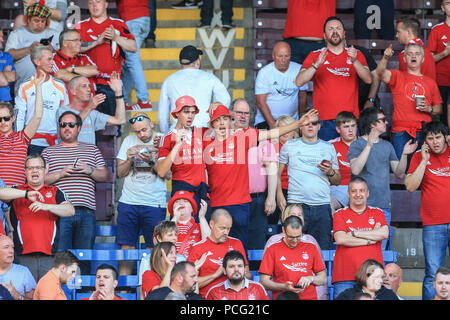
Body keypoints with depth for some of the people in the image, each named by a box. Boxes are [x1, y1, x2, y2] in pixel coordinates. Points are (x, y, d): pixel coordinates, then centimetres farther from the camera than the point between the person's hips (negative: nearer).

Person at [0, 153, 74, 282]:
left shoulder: (55, 192, 18)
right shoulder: (17, 191, 17)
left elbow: (70, 211, 3)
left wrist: (47, 206, -12)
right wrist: (26, 194, -12)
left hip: (49, 256, 0)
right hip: (25, 256, 0)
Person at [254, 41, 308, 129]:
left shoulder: (299, 70, 4)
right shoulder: (264, 72, -4)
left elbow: (302, 98, 13)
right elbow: (261, 102, -7)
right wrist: (272, 124, -15)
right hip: (265, 121, -3)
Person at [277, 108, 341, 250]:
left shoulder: (328, 148, 14)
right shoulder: (289, 146, 10)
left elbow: (337, 181, 17)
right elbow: (277, 173, 11)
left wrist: (330, 173, -4)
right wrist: (279, 195, -3)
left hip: (322, 206, 1)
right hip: (296, 205, -1)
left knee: (324, 248, -3)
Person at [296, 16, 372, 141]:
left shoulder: (356, 54, 11)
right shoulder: (315, 56, 8)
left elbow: (368, 80, -1)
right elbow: (299, 82, -3)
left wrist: (355, 60, -17)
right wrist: (317, 64, -18)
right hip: (325, 120, -1)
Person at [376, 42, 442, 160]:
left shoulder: (430, 82, 17)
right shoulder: (397, 76, 11)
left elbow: (439, 109, 20)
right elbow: (381, 72, -10)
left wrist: (429, 109, -2)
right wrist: (385, 58, -30)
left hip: (424, 132, 2)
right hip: (401, 131, -2)